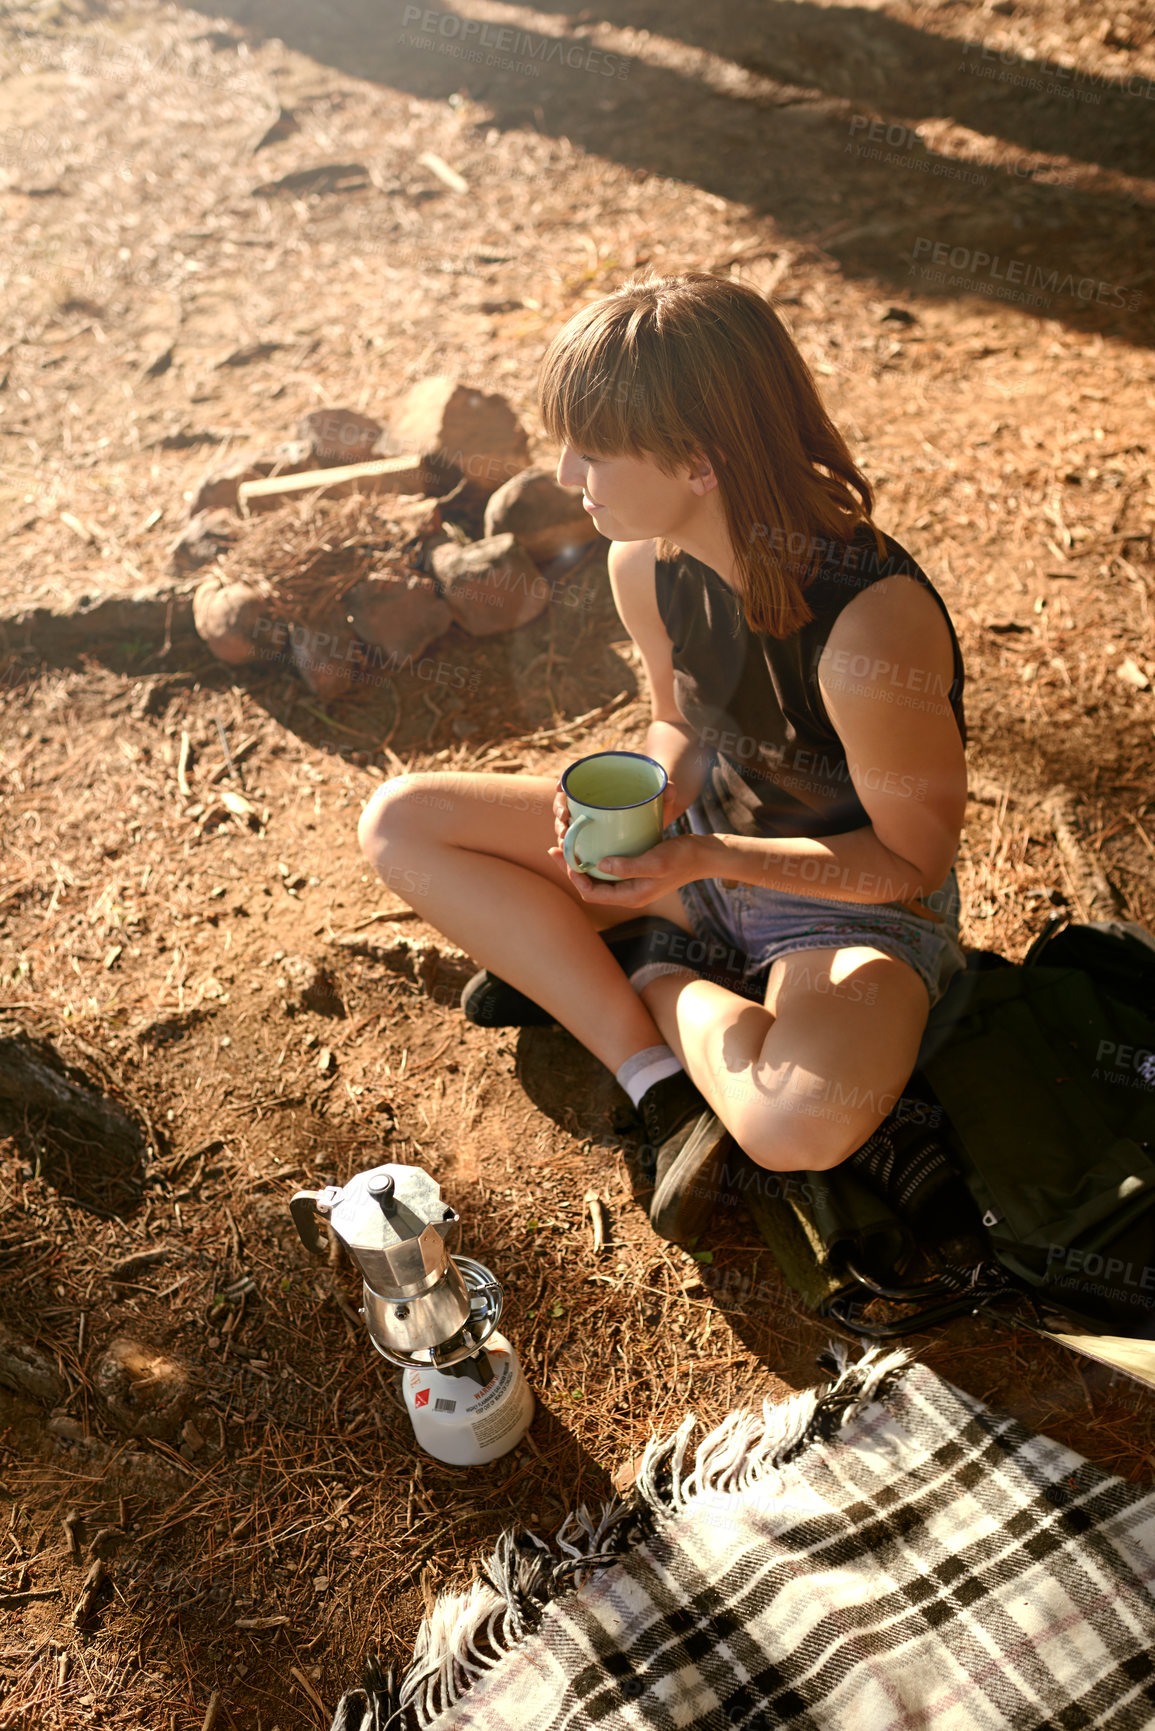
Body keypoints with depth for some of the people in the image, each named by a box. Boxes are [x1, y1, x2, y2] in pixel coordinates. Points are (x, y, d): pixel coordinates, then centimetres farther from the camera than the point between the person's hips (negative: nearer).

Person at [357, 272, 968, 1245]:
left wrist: (709, 859, -28)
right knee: (399, 823, -5)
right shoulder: (645, 563, -12)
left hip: (858, 901, -6)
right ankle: (655, 1071, -10)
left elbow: (914, 860, -20)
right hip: (704, 846, 7)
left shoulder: (871, 628, -33)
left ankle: (650, 975, -5)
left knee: (805, 1126, -40)